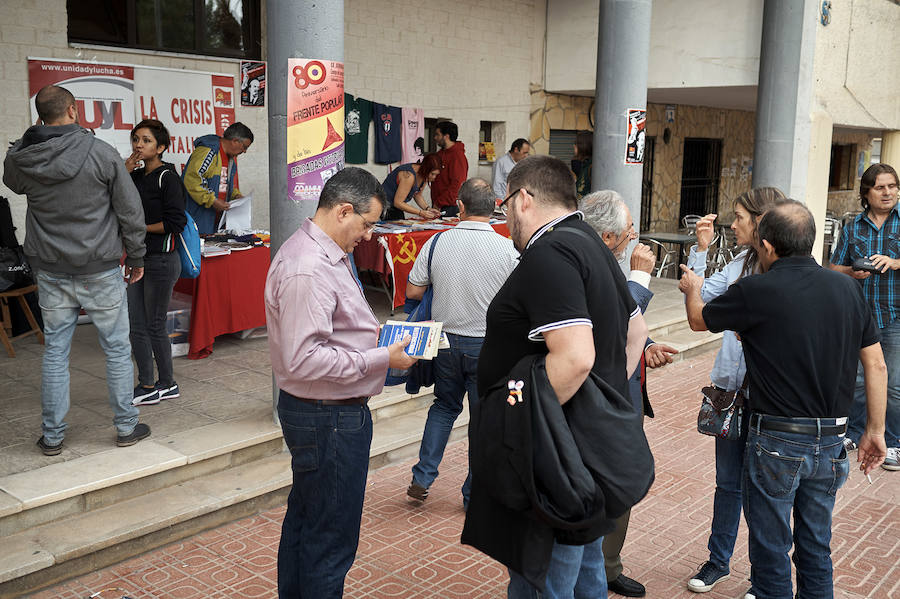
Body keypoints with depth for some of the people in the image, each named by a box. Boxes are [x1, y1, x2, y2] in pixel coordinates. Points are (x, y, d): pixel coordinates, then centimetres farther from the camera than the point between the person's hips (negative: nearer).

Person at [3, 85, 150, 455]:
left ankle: (52, 435, 20)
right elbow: (130, 211, -8)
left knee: (55, 352, 12)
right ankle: (126, 427, 18)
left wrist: (31, 136, 12)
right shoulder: (101, 153, -12)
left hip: (51, 272, 3)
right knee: (117, 349, 9)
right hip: (100, 270, -3)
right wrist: (136, 258, 4)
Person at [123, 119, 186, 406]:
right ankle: (147, 385, 18)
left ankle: (167, 384, 15)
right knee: (137, 325, 8)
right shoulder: (137, 177, 13)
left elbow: (176, 223, -16)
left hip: (161, 260, -8)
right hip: (139, 259, 8)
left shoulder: (167, 178, -10)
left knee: (155, 326, 1)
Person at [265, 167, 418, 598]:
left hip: (320, 412, 11)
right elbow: (304, 360, -28)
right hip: (328, 418, -11)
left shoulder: (323, 253, 10)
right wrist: (381, 359, -22)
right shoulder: (307, 271, -24)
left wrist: (372, 333, 8)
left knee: (304, 522, 24)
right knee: (331, 539, 2)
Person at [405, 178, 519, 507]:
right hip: (488, 345, -2)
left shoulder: (437, 242, -7)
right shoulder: (508, 249, -13)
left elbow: (413, 291, -1)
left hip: (445, 340, 3)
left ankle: (422, 478, 18)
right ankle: (475, 494, 19)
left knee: (445, 406, 23)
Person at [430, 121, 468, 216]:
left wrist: (438, 203, -17)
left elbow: (456, 185, -19)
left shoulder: (457, 156, -12)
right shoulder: (440, 153, 16)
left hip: (450, 207, -8)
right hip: (437, 205, 8)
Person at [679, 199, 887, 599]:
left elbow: (698, 321, 4)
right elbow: (876, 366, 4)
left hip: (778, 440, -5)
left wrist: (692, 291, 26)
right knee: (815, 547, 19)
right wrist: (875, 431, 14)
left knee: (771, 550, 9)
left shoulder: (755, 291, -15)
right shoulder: (848, 288, 0)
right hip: (831, 440, 5)